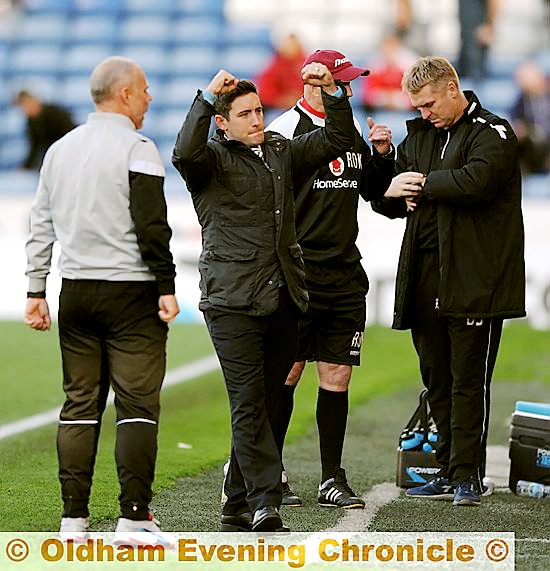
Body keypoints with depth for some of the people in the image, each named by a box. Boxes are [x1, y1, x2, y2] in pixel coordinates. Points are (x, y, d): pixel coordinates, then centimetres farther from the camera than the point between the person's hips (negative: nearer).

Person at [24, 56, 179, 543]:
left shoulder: (60, 150, 14)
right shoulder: (136, 148, -7)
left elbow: (41, 225, 16)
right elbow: (152, 225, -14)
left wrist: (36, 290, 19)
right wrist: (167, 287, -11)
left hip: (75, 292, 6)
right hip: (131, 291, -6)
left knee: (79, 405, 9)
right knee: (137, 403, -5)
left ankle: (73, 517, 7)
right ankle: (134, 517, -9)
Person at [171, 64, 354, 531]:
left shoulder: (281, 151, 18)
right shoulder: (212, 159, 0)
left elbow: (338, 138, 21)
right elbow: (185, 154, -23)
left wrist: (332, 90, 6)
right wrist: (207, 96, -22)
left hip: (283, 299, 6)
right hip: (233, 300, -6)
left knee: (265, 404, 8)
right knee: (249, 405, -12)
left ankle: (238, 507, 14)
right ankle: (266, 505, -18)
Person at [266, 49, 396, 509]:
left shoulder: (353, 133, 15)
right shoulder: (285, 130, -7)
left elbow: (374, 191, 26)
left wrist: (382, 155, 7)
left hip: (346, 277, 6)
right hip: (298, 276, -6)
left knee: (337, 376, 6)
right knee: (286, 373, -2)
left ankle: (333, 478, 11)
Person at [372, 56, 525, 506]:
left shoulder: (492, 132, -3)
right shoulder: (419, 135, 19)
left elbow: (476, 181, -23)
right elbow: (391, 204, 23)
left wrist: (424, 182, -9)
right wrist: (391, 192, -1)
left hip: (473, 278, -7)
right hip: (425, 278, 7)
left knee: (468, 380, -6)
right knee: (437, 380, 9)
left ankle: (468, 475, -3)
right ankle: (450, 473, 15)